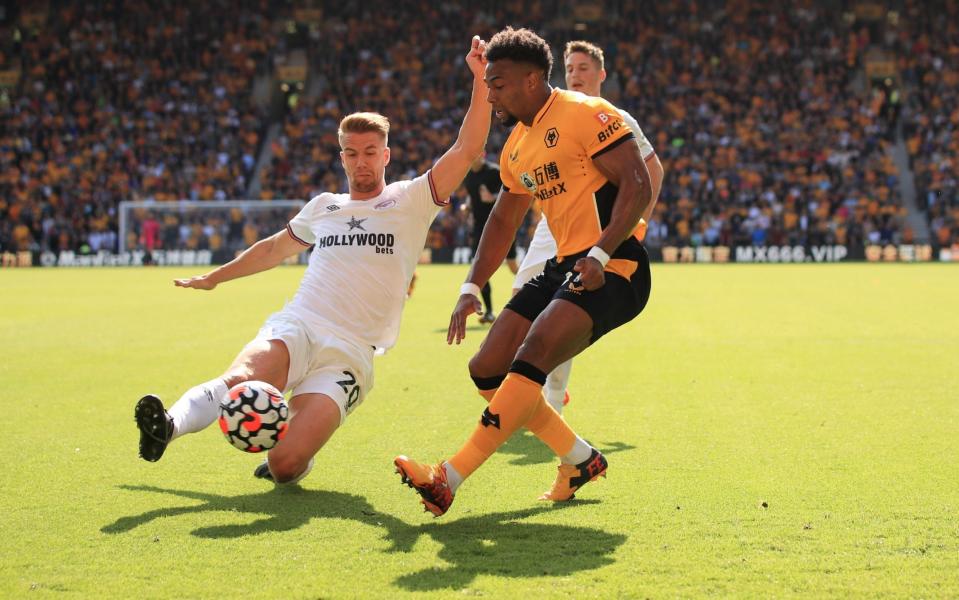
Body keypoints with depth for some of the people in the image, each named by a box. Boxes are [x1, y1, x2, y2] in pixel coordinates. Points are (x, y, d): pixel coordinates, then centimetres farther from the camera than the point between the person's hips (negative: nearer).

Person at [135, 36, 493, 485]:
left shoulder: (409, 202, 7)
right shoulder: (324, 207, 20)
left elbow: (467, 149, -4)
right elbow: (276, 247, 37)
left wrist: (480, 80, -13)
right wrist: (215, 277, 46)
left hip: (348, 355, -3)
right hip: (294, 329, 3)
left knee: (285, 466, -19)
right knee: (239, 381, -35)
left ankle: (291, 455, 13)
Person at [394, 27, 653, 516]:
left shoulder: (585, 114, -10)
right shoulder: (517, 146, 17)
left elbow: (638, 186, -18)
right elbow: (503, 222, 26)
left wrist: (600, 253, -29)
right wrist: (472, 287, 14)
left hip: (613, 269, -10)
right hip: (563, 268, 10)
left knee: (531, 360, -27)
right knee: (487, 371, 3)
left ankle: (449, 480, -29)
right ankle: (580, 460, 14)